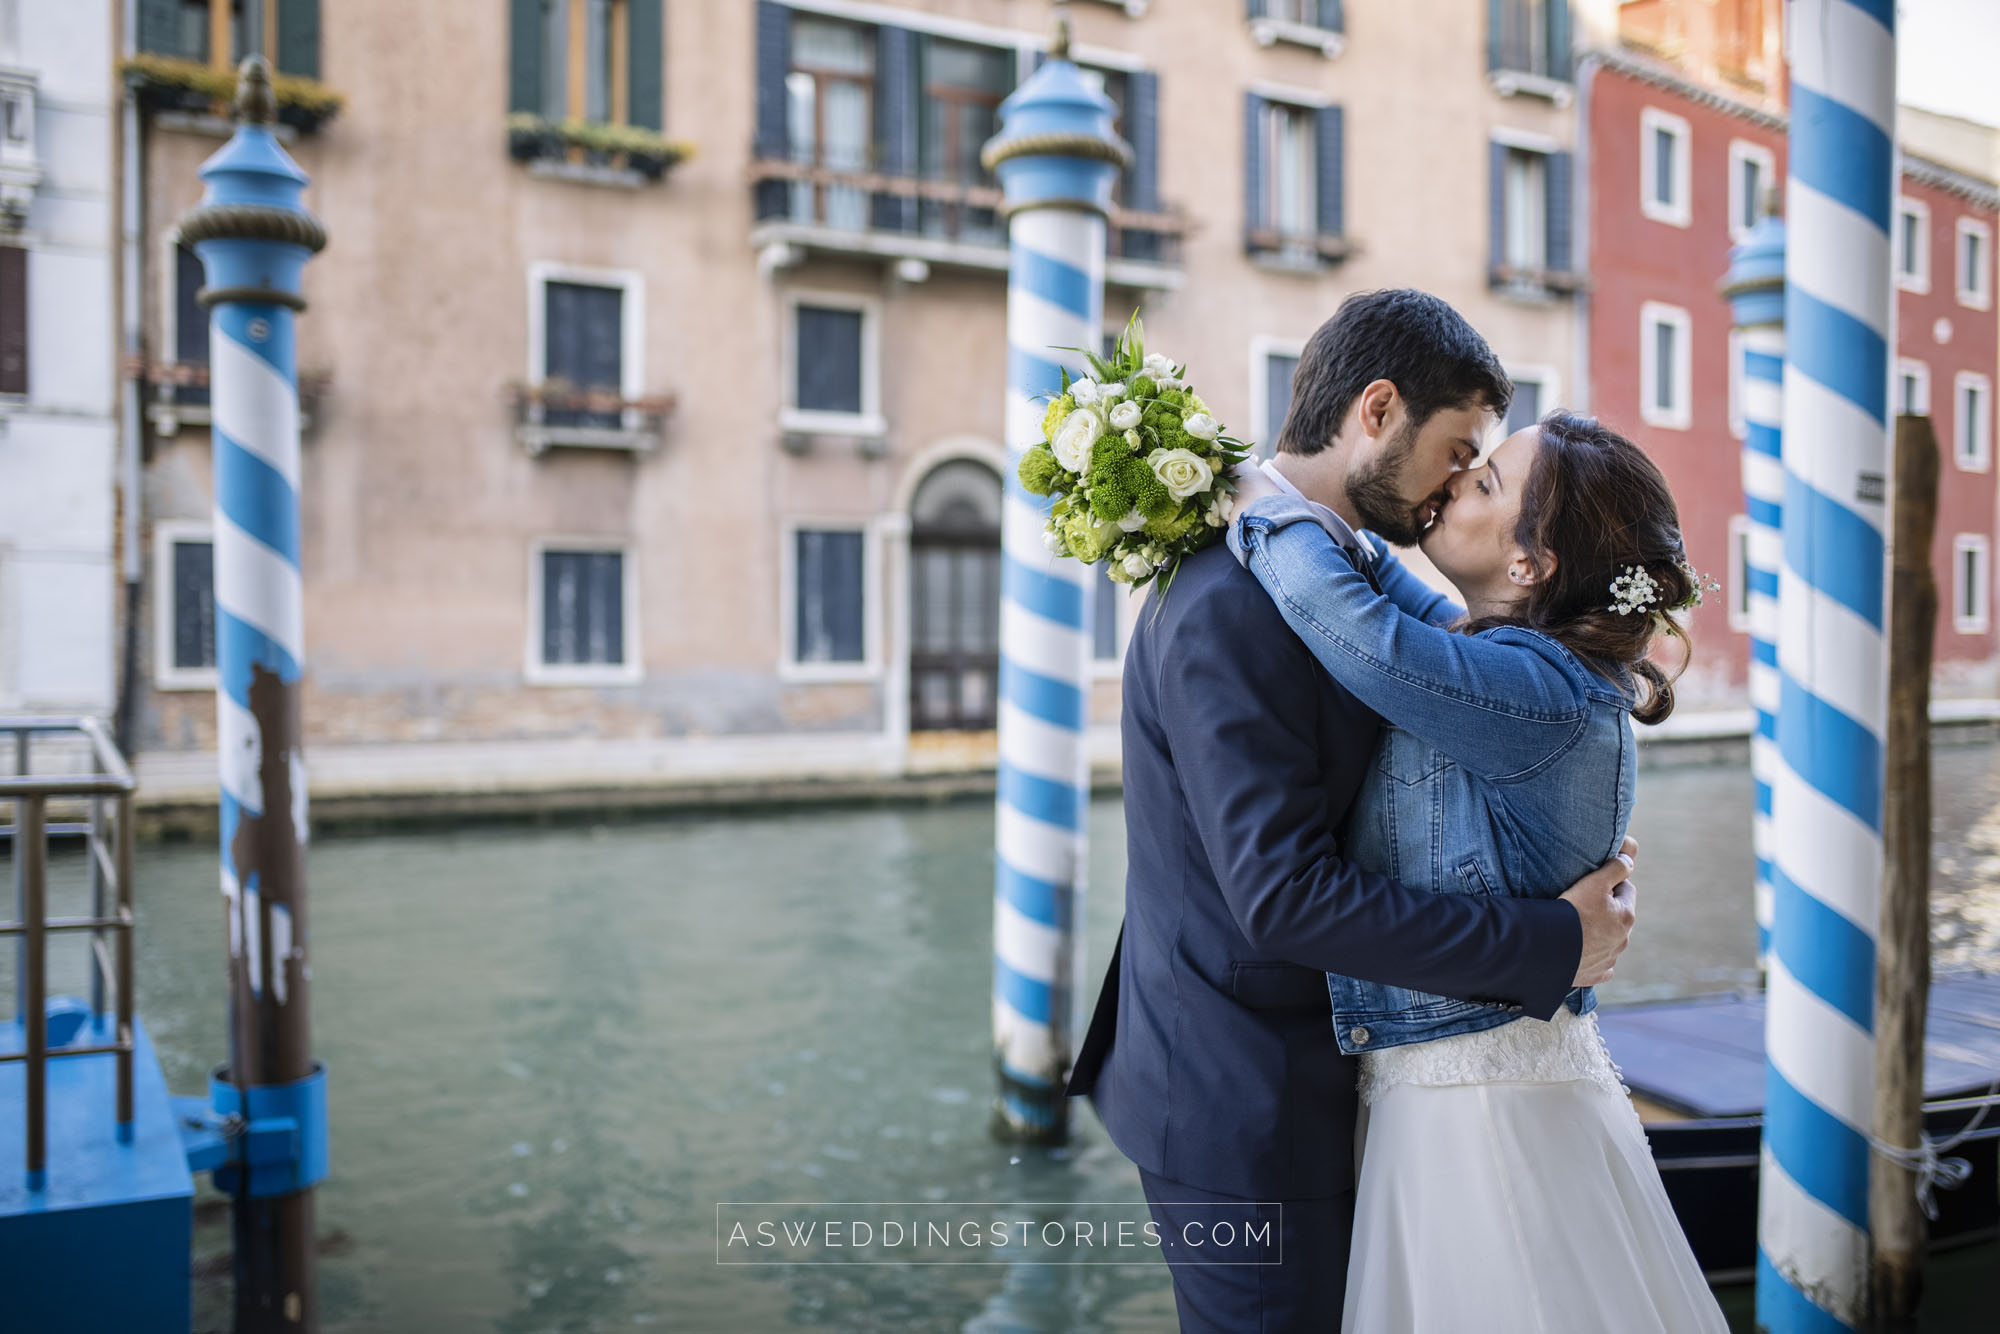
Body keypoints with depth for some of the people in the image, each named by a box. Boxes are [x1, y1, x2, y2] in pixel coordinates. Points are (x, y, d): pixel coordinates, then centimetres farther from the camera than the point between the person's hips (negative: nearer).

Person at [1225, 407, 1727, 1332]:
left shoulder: (1548, 694, -23)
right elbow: (1399, 595, 24)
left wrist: (1262, 502, -18)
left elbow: (1352, 621, -34)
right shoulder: (1512, 658, 5)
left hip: (1487, 1106, -9)